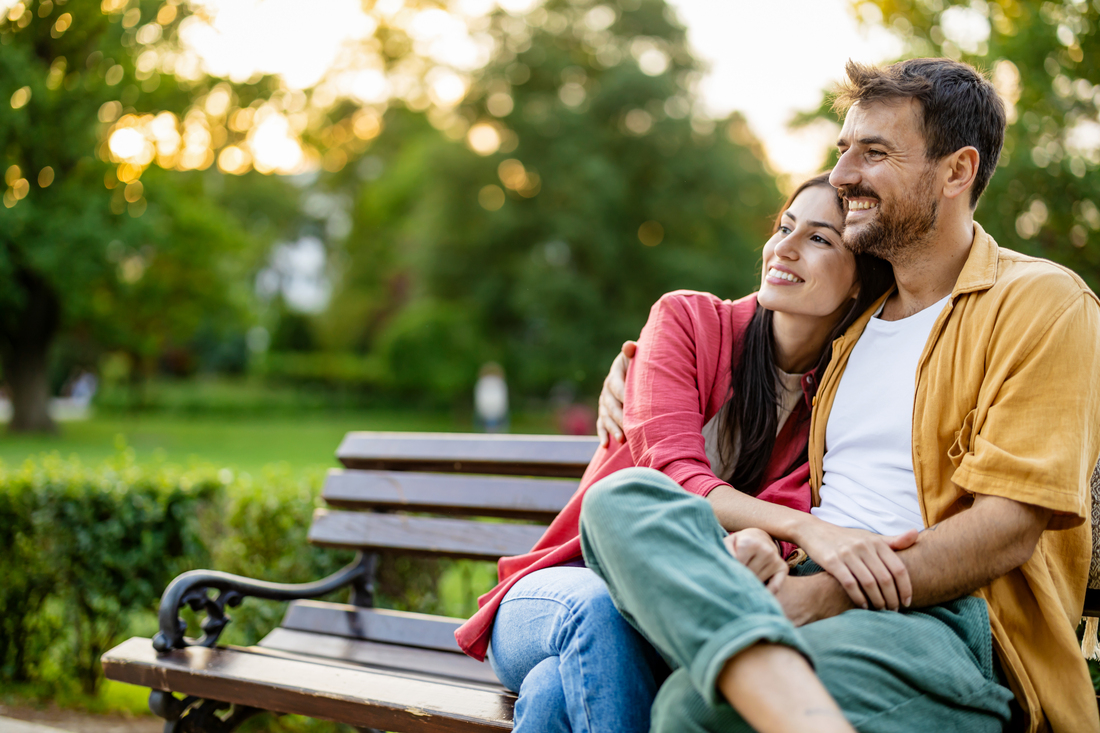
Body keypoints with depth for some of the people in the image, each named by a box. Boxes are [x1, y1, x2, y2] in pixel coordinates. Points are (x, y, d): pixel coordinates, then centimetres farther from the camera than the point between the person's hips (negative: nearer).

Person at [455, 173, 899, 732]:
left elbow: (781, 510, -12)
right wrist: (806, 528, -36)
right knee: (599, 606, -38)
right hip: (564, 587, 1)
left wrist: (760, 544, -40)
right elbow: (673, 478, -17)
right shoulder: (686, 319, -3)